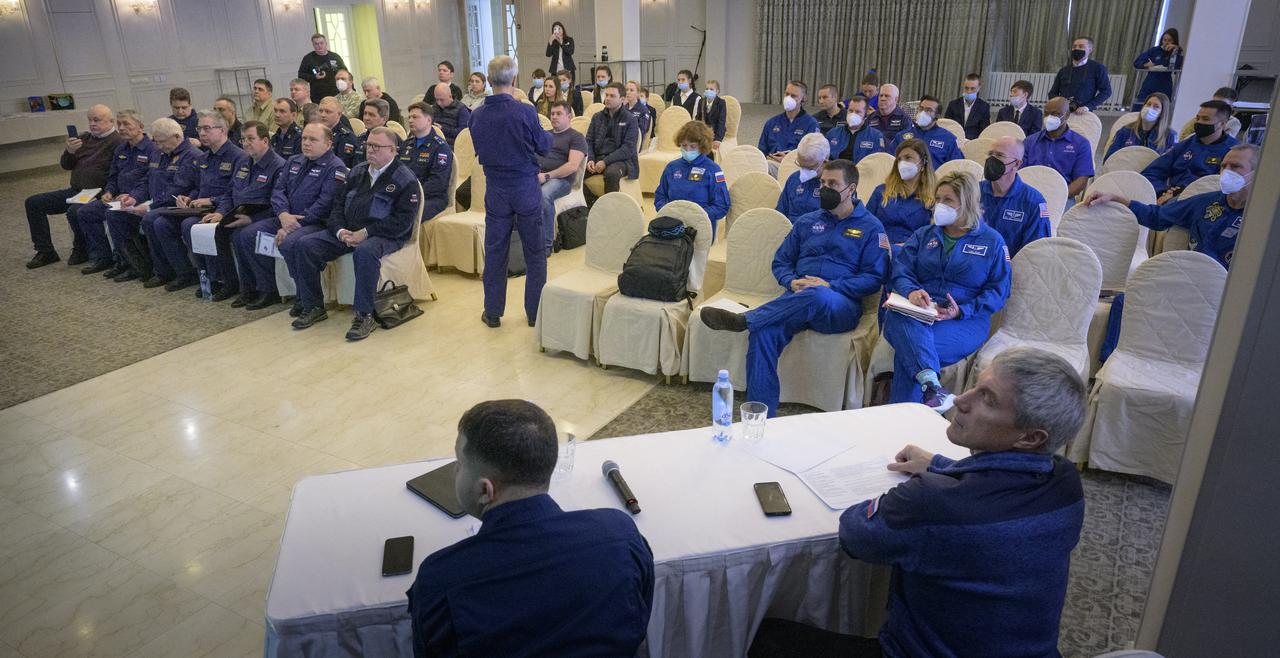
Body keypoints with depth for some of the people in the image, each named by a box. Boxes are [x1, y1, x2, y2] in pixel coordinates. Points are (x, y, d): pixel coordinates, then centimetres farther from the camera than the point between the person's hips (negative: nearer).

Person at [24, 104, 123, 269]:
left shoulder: (118, 141, -10)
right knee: (33, 202, 3)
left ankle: (81, 251, -8)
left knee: (74, 211, -35)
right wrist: (70, 151, -6)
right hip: (74, 191, 9)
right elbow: (65, 165, 15)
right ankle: (45, 252, 7)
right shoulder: (84, 138, 16)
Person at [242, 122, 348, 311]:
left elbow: (325, 203, -17)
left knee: (289, 243, -35)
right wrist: (283, 215, -13)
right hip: (286, 218, 8)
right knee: (246, 235, -4)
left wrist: (295, 223, -20)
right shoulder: (293, 162, 18)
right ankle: (268, 290, 4)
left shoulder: (335, 167, -6)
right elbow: (278, 190, 10)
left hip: (317, 223, -8)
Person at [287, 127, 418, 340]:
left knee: (365, 252, -40)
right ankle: (313, 307, 1)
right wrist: (340, 231, -5)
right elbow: (338, 204, 17)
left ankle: (364, 315, -28)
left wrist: (365, 233, -19)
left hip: (383, 235, -7)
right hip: (347, 232, 7)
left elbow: (402, 221, -14)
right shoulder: (357, 172, 18)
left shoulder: (405, 179, -4)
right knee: (304, 245, -10)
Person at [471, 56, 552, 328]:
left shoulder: (477, 116, -5)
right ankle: (535, 311, 15)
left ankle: (493, 312, 19)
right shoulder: (525, 112, -16)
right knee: (534, 252, 9)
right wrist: (545, 133, 16)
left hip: (495, 191, 3)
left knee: (495, 251, 12)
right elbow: (544, 147, -3)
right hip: (526, 188, -3)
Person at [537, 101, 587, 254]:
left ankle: (546, 245, -26)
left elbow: (573, 166, -6)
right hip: (535, 174, 5)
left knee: (543, 195, -39)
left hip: (560, 178, -5)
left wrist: (547, 176, -15)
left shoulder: (576, 137, 9)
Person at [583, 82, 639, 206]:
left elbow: (628, 148, -9)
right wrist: (590, 159, -8)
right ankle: (592, 203, -6)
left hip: (621, 159, -4)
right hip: (597, 158, 4)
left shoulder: (630, 120, 0)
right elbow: (589, 141, 14)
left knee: (611, 173, -39)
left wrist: (606, 162, -18)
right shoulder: (597, 117, 16)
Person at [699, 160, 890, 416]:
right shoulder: (807, 222, 23)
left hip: (841, 306, -3)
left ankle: (744, 318, -38)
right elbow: (781, 262, 22)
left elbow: (874, 278, 2)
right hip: (797, 297, 3)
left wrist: (830, 286, -11)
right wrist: (791, 281, -1)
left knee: (818, 297, -42)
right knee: (763, 332, -30)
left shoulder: (871, 227, 11)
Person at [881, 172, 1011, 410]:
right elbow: (901, 272, 10)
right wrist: (911, 291, -16)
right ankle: (930, 384, -52)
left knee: (909, 350, -34)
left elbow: (998, 292, 4)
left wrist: (961, 311, -13)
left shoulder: (992, 241, 13)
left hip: (967, 321, -2)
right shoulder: (923, 235, 24)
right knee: (895, 318, -38)